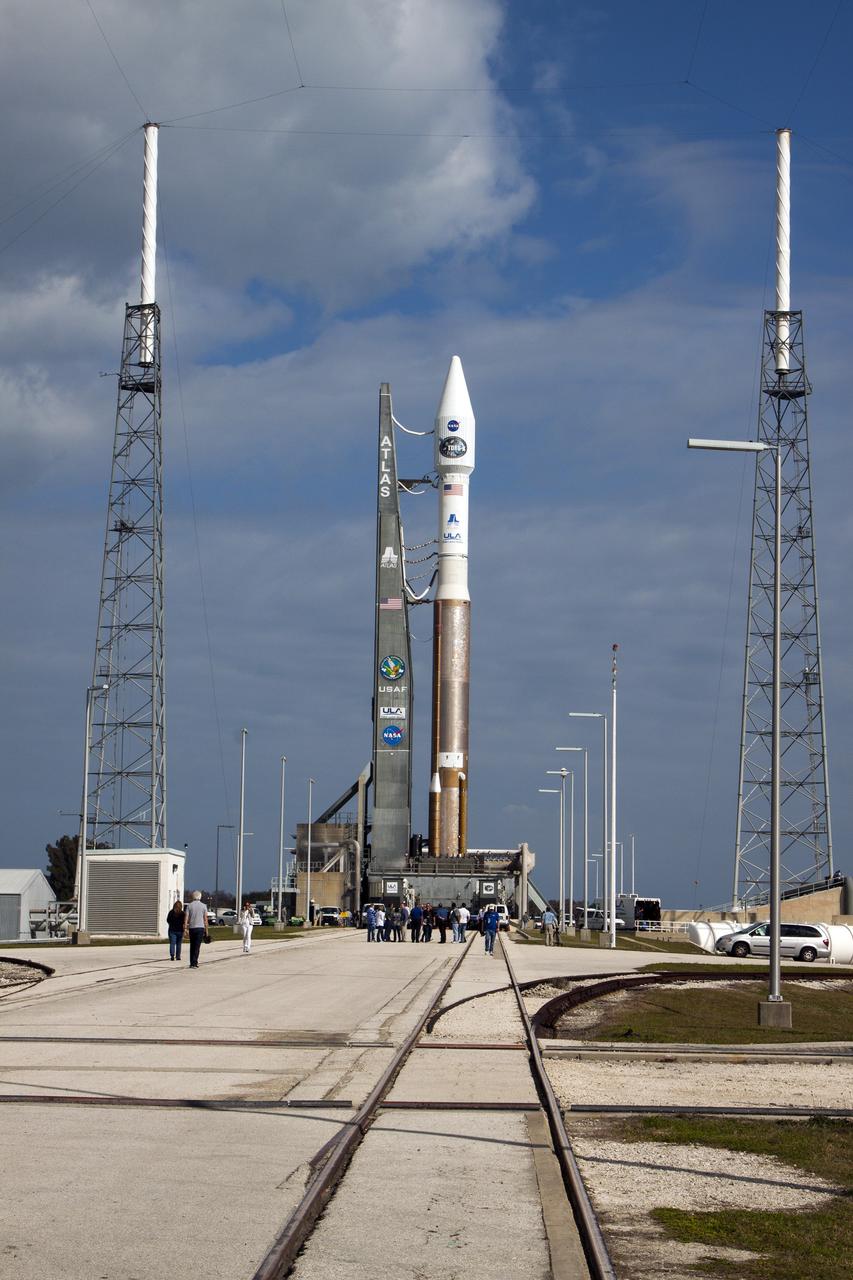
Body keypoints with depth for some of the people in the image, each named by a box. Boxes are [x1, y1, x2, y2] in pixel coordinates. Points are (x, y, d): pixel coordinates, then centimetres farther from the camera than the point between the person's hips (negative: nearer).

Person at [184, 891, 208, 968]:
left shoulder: (189, 905, 2)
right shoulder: (203, 906, 0)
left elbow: (186, 918, -4)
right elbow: (205, 919, -1)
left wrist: (185, 929, -3)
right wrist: (206, 930, 4)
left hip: (191, 928, 2)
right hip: (200, 927, -2)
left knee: (192, 946, 13)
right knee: (197, 946, -3)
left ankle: (192, 963, 15)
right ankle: (194, 963, -10)